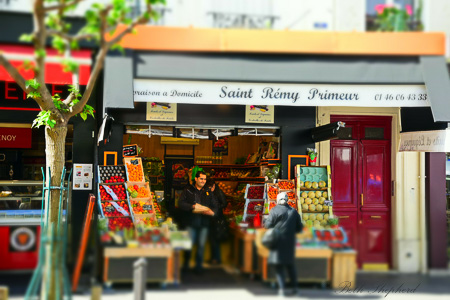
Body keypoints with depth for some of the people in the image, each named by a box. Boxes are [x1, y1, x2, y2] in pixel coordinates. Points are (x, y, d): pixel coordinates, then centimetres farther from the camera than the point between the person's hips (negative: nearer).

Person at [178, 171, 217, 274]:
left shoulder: (208, 193, 15)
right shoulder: (187, 191, 4)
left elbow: (215, 206, 12)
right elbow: (181, 204, -6)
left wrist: (212, 212, -11)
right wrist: (192, 206, -20)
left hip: (203, 223, 3)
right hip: (191, 223, -3)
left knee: (201, 245, 4)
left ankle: (199, 265, 17)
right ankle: (186, 263, 23)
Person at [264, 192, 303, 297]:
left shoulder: (274, 210, -9)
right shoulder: (293, 211, 6)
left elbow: (268, 225, -10)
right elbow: (299, 228, 9)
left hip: (278, 241, -4)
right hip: (290, 242, 4)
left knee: (279, 265, 1)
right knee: (290, 264, 17)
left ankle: (282, 288, -6)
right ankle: (294, 287, 17)